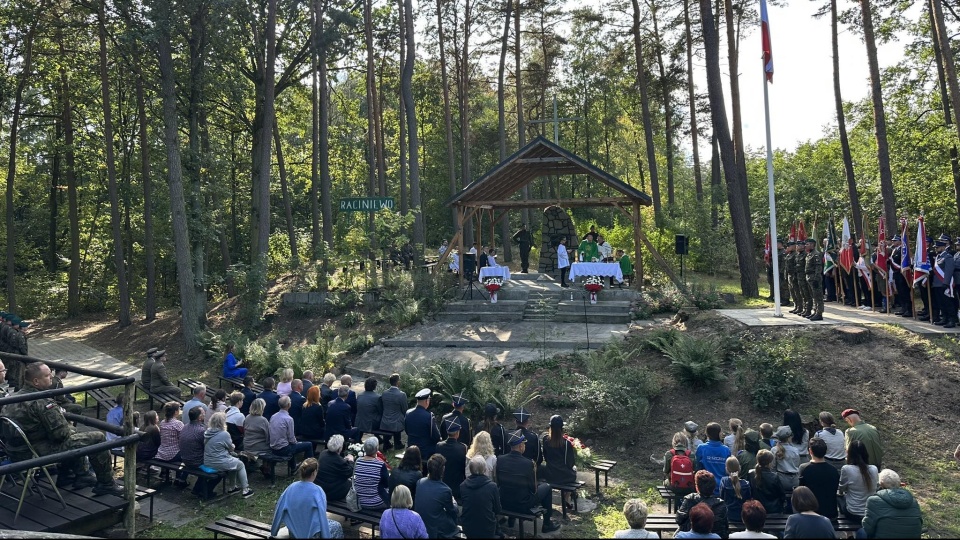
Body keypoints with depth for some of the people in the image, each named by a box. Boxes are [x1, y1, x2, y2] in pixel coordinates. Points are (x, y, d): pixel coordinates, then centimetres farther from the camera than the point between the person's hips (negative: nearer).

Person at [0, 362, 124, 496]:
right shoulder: (42, 403, -24)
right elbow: (61, 433, -22)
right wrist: (71, 429, 1)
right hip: (40, 453, -10)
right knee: (98, 438, -5)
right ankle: (106, 484, 6)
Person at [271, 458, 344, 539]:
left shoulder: (291, 487, -7)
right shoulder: (317, 491, -22)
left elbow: (279, 510, 0)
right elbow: (322, 516, -22)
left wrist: (273, 532, 12)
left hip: (294, 533, 6)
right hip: (311, 534, -6)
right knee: (336, 526, 22)